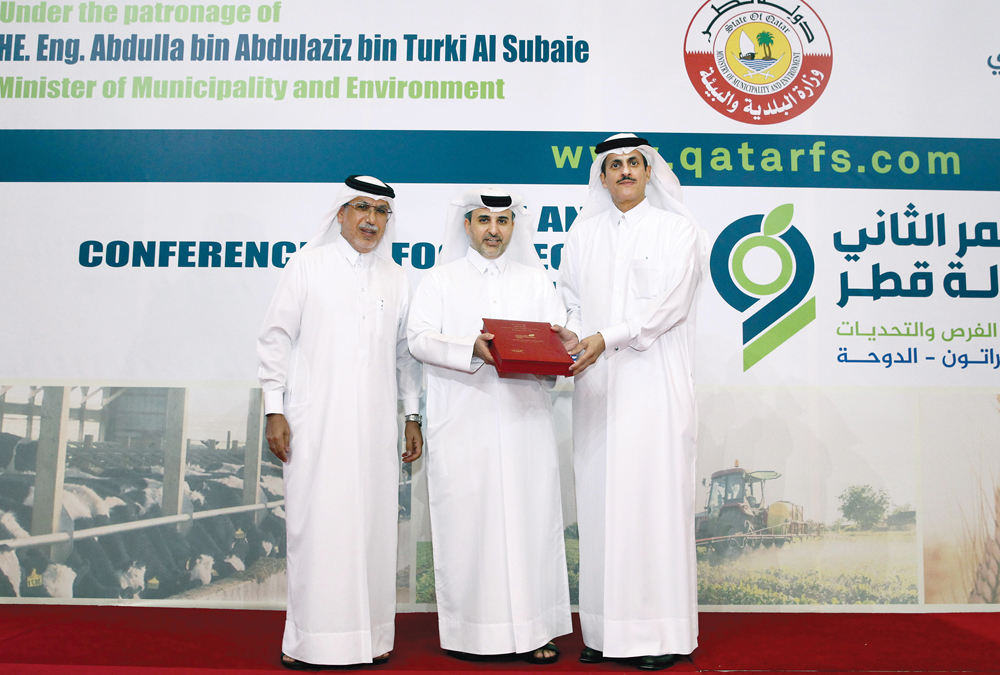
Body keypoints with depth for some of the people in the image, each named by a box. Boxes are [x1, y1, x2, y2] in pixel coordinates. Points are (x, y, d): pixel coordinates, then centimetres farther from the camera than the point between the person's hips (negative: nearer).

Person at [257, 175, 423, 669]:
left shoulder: (395, 278, 14)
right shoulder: (306, 265, 5)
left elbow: (405, 352, 17)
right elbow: (275, 340, 3)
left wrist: (412, 415, 13)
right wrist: (274, 410, -4)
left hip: (376, 424, 3)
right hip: (316, 420, -3)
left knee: (373, 525, 4)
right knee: (316, 524, -2)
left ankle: (371, 636, 16)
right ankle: (308, 640, 11)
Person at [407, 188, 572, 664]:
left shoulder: (537, 280, 19)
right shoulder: (439, 280, 12)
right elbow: (420, 338, -2)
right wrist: (473, 349, -19)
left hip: (524, 419, 2)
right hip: (462, 422, -2)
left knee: (530, 516, 0)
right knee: (466, 518, -2)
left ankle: (532, 629, 9)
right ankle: (468, 629, 10)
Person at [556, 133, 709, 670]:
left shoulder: (677, 229, 5)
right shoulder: (583, 233, 17)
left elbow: (670, 303, -7)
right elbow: (570, 301, 15)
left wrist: (605, 339, -17)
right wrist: (568, 339, -6)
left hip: (654, 384, -3)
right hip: (596, 388, 4)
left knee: (654, 499, -5)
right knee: (599, 501, 3)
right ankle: (604, 630, 12)